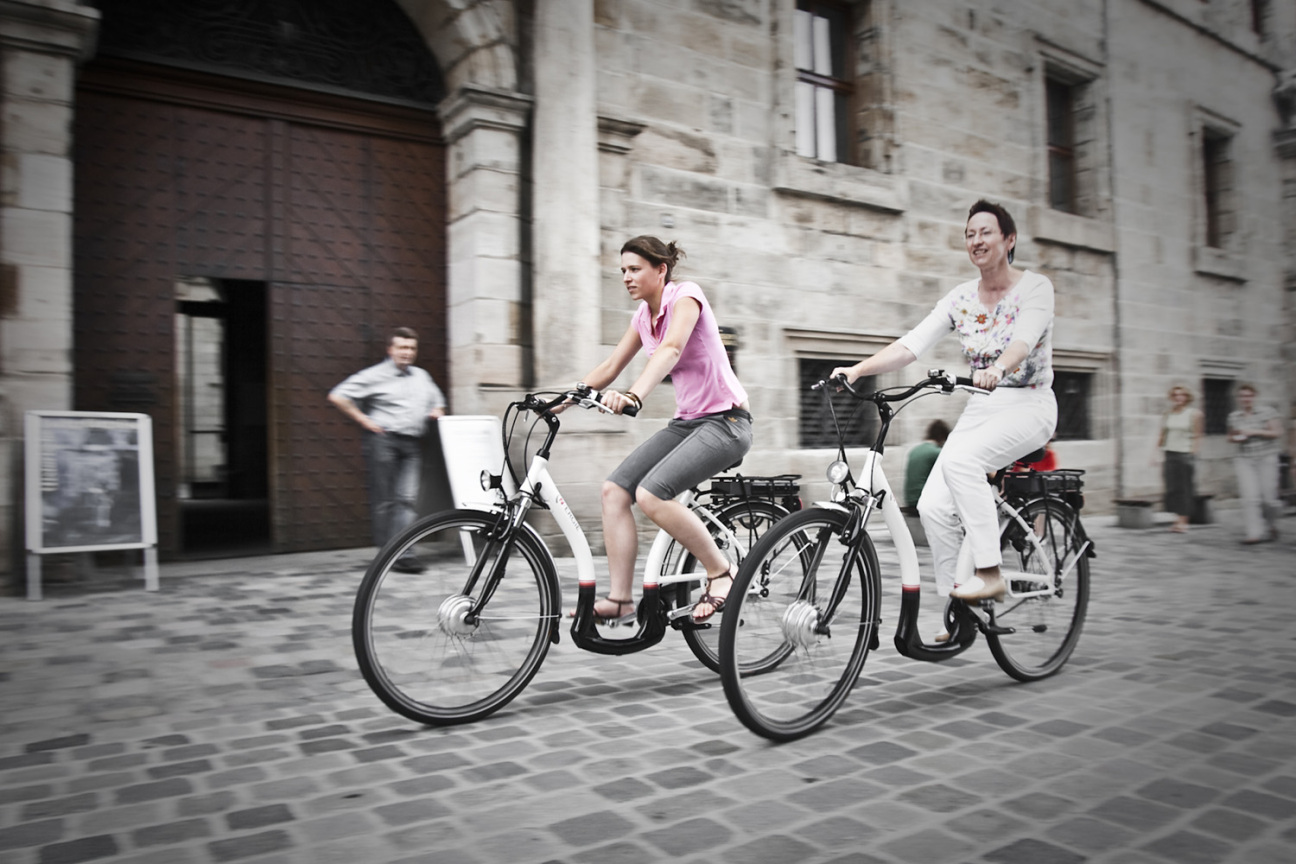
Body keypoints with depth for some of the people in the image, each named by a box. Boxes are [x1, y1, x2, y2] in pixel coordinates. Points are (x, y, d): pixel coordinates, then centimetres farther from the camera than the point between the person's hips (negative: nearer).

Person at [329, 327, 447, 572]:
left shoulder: (422, 376, 18)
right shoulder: (375, 375, 0)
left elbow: (437, 401, 36)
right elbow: (337, 396, -3)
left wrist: (437, 412, 12)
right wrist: (364, 420, -5)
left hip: (412, 444, 4)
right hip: (383, 440, -4)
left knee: (407, 499, -5)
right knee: (383, 500, -2)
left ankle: (402, 554, -7)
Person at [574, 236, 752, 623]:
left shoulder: (686, 295, -12)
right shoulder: (643, 315, 11)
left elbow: (671, 349, -31)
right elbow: (609, 367, 13)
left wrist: (634, 395, -46)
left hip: (724, 421, -8)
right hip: (686, 421, 8)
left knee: (651, 494, -25)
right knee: (615, 489, -7)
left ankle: (720, 571, -6)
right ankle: (620, 598, -1)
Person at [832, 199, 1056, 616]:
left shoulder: (1035, 287, -5)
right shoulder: (961, 298, 7)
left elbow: (1023, 339, -26)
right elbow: (910, 344, -4)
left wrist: (997, 368, -48)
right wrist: (857, 369, -19)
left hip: (1029, 405, -5)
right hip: (981, 407, 5)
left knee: (960, 458, -34)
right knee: (933, 506, -15)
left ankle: (991, 574, -25)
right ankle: (957, 605, -1)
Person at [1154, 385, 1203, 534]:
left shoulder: (1194, 414, 0)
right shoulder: (1167, 415, 10)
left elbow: (1197, 436, -3)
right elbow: (1162, 436, 15)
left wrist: (1193, 453, -12)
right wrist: (1158, 453, 8)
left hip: (1185, 454, -4)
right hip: (1169, 454, 4)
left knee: (1184, 487, -2)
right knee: (1172, 487, 0)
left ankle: (1183, 520, 4)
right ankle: (1178, 518, 8)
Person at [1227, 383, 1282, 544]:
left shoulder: (1266, 412, -1)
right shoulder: (1233, 416, 9)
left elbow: (1277, 432, -5)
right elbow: (1230, 436, 22)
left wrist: (1254, 432, -14)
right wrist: (1236, 439, -1)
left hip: (1266, 458, -2)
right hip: (1244, 460, 2)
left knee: (1268, 498, -1)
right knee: (1249, 497, -12)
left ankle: (1271, 525, 28)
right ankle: (1255, 533, -13)